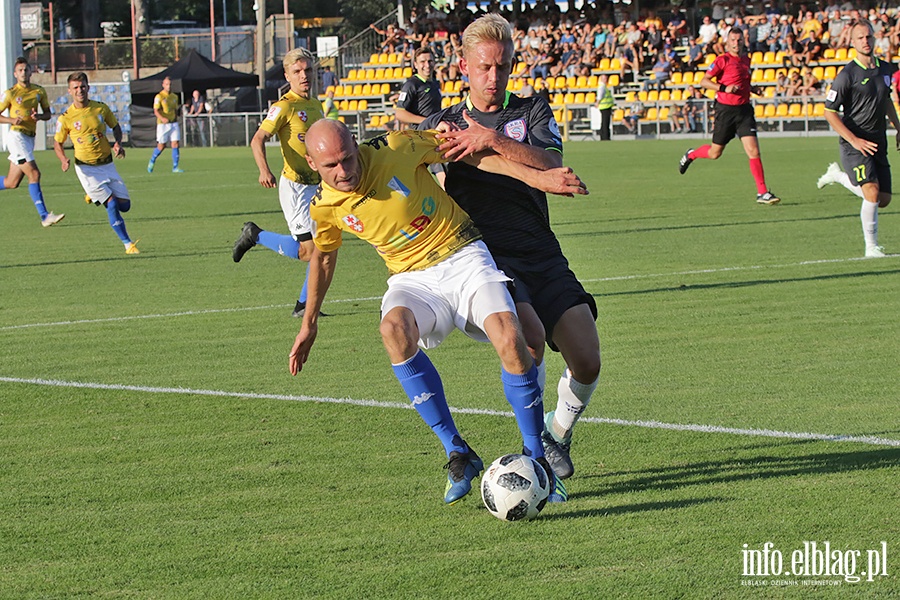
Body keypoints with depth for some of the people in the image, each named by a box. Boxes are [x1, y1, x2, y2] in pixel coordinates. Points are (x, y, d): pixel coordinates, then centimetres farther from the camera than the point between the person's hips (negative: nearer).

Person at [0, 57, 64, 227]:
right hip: (16, 136, -6)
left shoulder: (39, 92, 9)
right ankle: (44, 216, -18)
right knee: (34, 174, -17)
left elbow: (48, 113, 17)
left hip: (30, 139, 6)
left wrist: (39, 116, -6)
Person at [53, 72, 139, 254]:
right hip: (86, 168, -4)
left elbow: (115, 126, 14)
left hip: (107, 164, 4)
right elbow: (57, 142, 2)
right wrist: (63, 160, -17)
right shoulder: (66, 118, -10)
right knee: (112, 204, -16)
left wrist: (118, 143, -6)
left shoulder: (101, 108, -2)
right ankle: (128, 244, -9)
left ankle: (95, 196, 32)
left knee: (124, 205, 3)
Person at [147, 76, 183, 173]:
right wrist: (162, 118, -32)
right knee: (161, 146, 1)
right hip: (163, 124, -5)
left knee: (175, 144, -6)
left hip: (174, 124, 5)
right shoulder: (159, 97, -7)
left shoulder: (175, 97, 12)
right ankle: (152, 162, 26)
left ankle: (175, 167, -3)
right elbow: (156, 111, -15)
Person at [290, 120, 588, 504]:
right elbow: (323, 256, 17)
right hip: (412, 279, 2)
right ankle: (457, 453, -26)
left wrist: (537, 176, -13)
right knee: (394, 328, -35)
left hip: (463, 257, -2)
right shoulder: (324, 207, -5)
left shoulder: (394, 150, -15)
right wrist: (309, 323, 26)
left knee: (510, 341, -28)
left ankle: (535, 458, -5)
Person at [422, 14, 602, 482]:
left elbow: (550, 166, -7)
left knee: (586, 360, -12)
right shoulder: (440, 125, 16)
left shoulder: (533, 112, 13)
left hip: (540, 254, 2)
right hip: (485, 255, -2)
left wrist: (493, 140, -19)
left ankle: (558, 434, 19)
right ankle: (533, 444, -10)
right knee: (530, 336, -31)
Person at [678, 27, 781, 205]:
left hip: (744, 109, 4)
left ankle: (762, 193, -7)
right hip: (725, 109, -4)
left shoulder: (746, 60, 12)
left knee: (754, 151, -9)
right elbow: (704, 81, -11)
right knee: (715, 153, 8)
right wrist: (724, 88, -22)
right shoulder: (722, 60, -8)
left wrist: (752, 88, 10)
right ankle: (691, 155, 40)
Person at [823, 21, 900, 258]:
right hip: (854, 143, -6)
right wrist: (854, 140, -19)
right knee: (872, 191, -21)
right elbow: (829, 112, -12)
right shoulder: (847, 75, -12)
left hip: (878, 143, 6)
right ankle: (871, 247, -11)